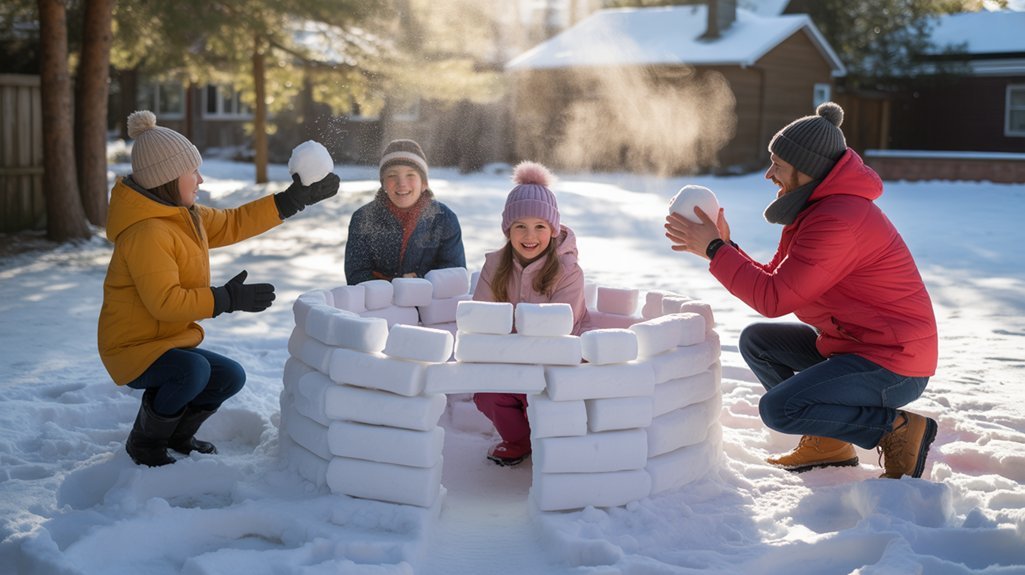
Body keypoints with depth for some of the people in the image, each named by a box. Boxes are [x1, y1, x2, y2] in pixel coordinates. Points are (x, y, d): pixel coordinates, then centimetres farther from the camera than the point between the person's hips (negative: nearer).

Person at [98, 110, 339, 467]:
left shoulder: (183, 215, 7)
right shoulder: (146, 232, -27)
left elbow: (233, 224, 15)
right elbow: (164, 302, -31)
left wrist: (294, 199, 9)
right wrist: (227, 299, -26)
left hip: (168, 340, 10)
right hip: (133, 347, -10)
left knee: (231, 377, 12)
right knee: (193, 370, -35)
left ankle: (177, 436, 28)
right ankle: (145, 443, -10)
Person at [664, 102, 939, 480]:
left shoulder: (838, 220, -24)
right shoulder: (817, 208, 10)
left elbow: (773, 298, -25)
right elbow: (773, 280, 8)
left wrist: (714, 249, -18)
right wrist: (723, 246, -1)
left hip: (893, 367, -11)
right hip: (851, 345, 11)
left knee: (777, 408, -22)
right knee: (756, 340, 11)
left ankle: (899, 428, -7)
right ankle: (827, 442, 11)